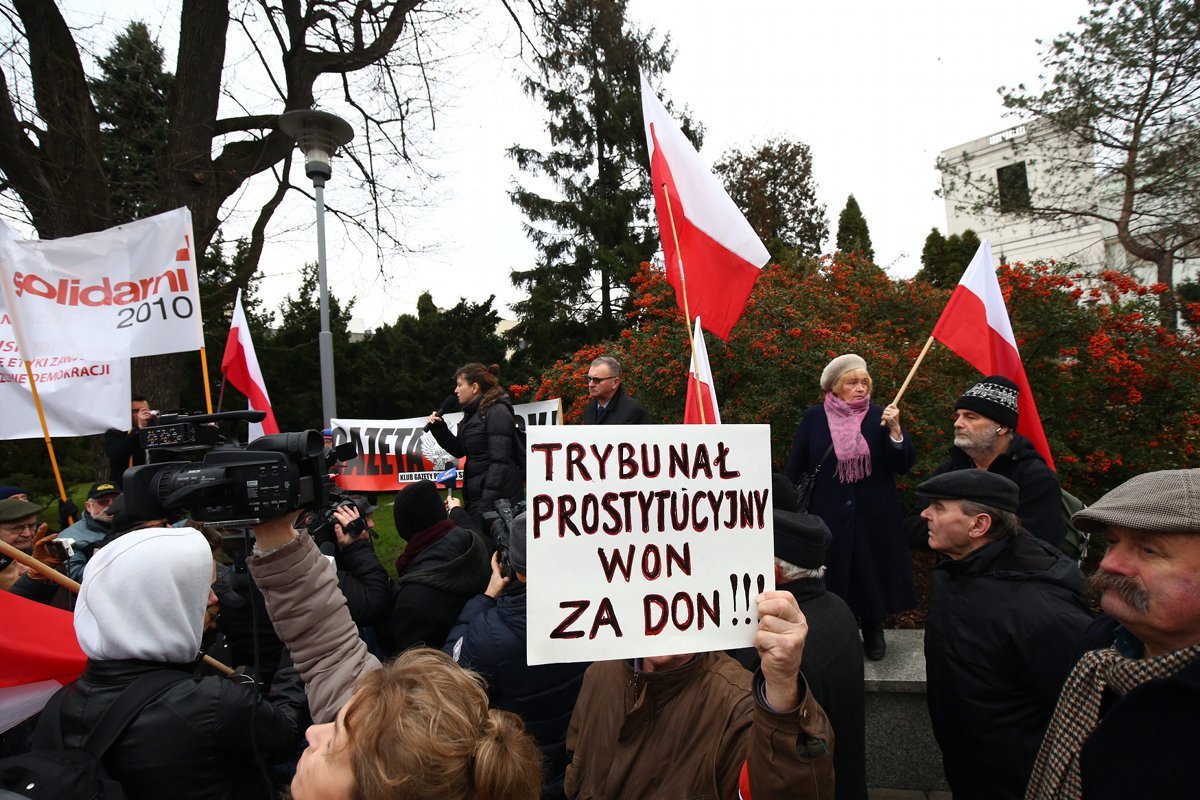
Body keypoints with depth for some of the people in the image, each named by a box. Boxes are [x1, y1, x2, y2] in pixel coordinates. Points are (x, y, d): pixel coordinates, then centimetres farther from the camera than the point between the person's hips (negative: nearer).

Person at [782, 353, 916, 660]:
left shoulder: (880, 417, 0)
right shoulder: (814, 418, -2)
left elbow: (904, 464, -4)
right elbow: (795, 466, 1)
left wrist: (895, 430, -19)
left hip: (873, 517, 1)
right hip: (827, 516, -1)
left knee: (871, 573, 11)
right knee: (830, 578, 7)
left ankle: (873, 631, 33)